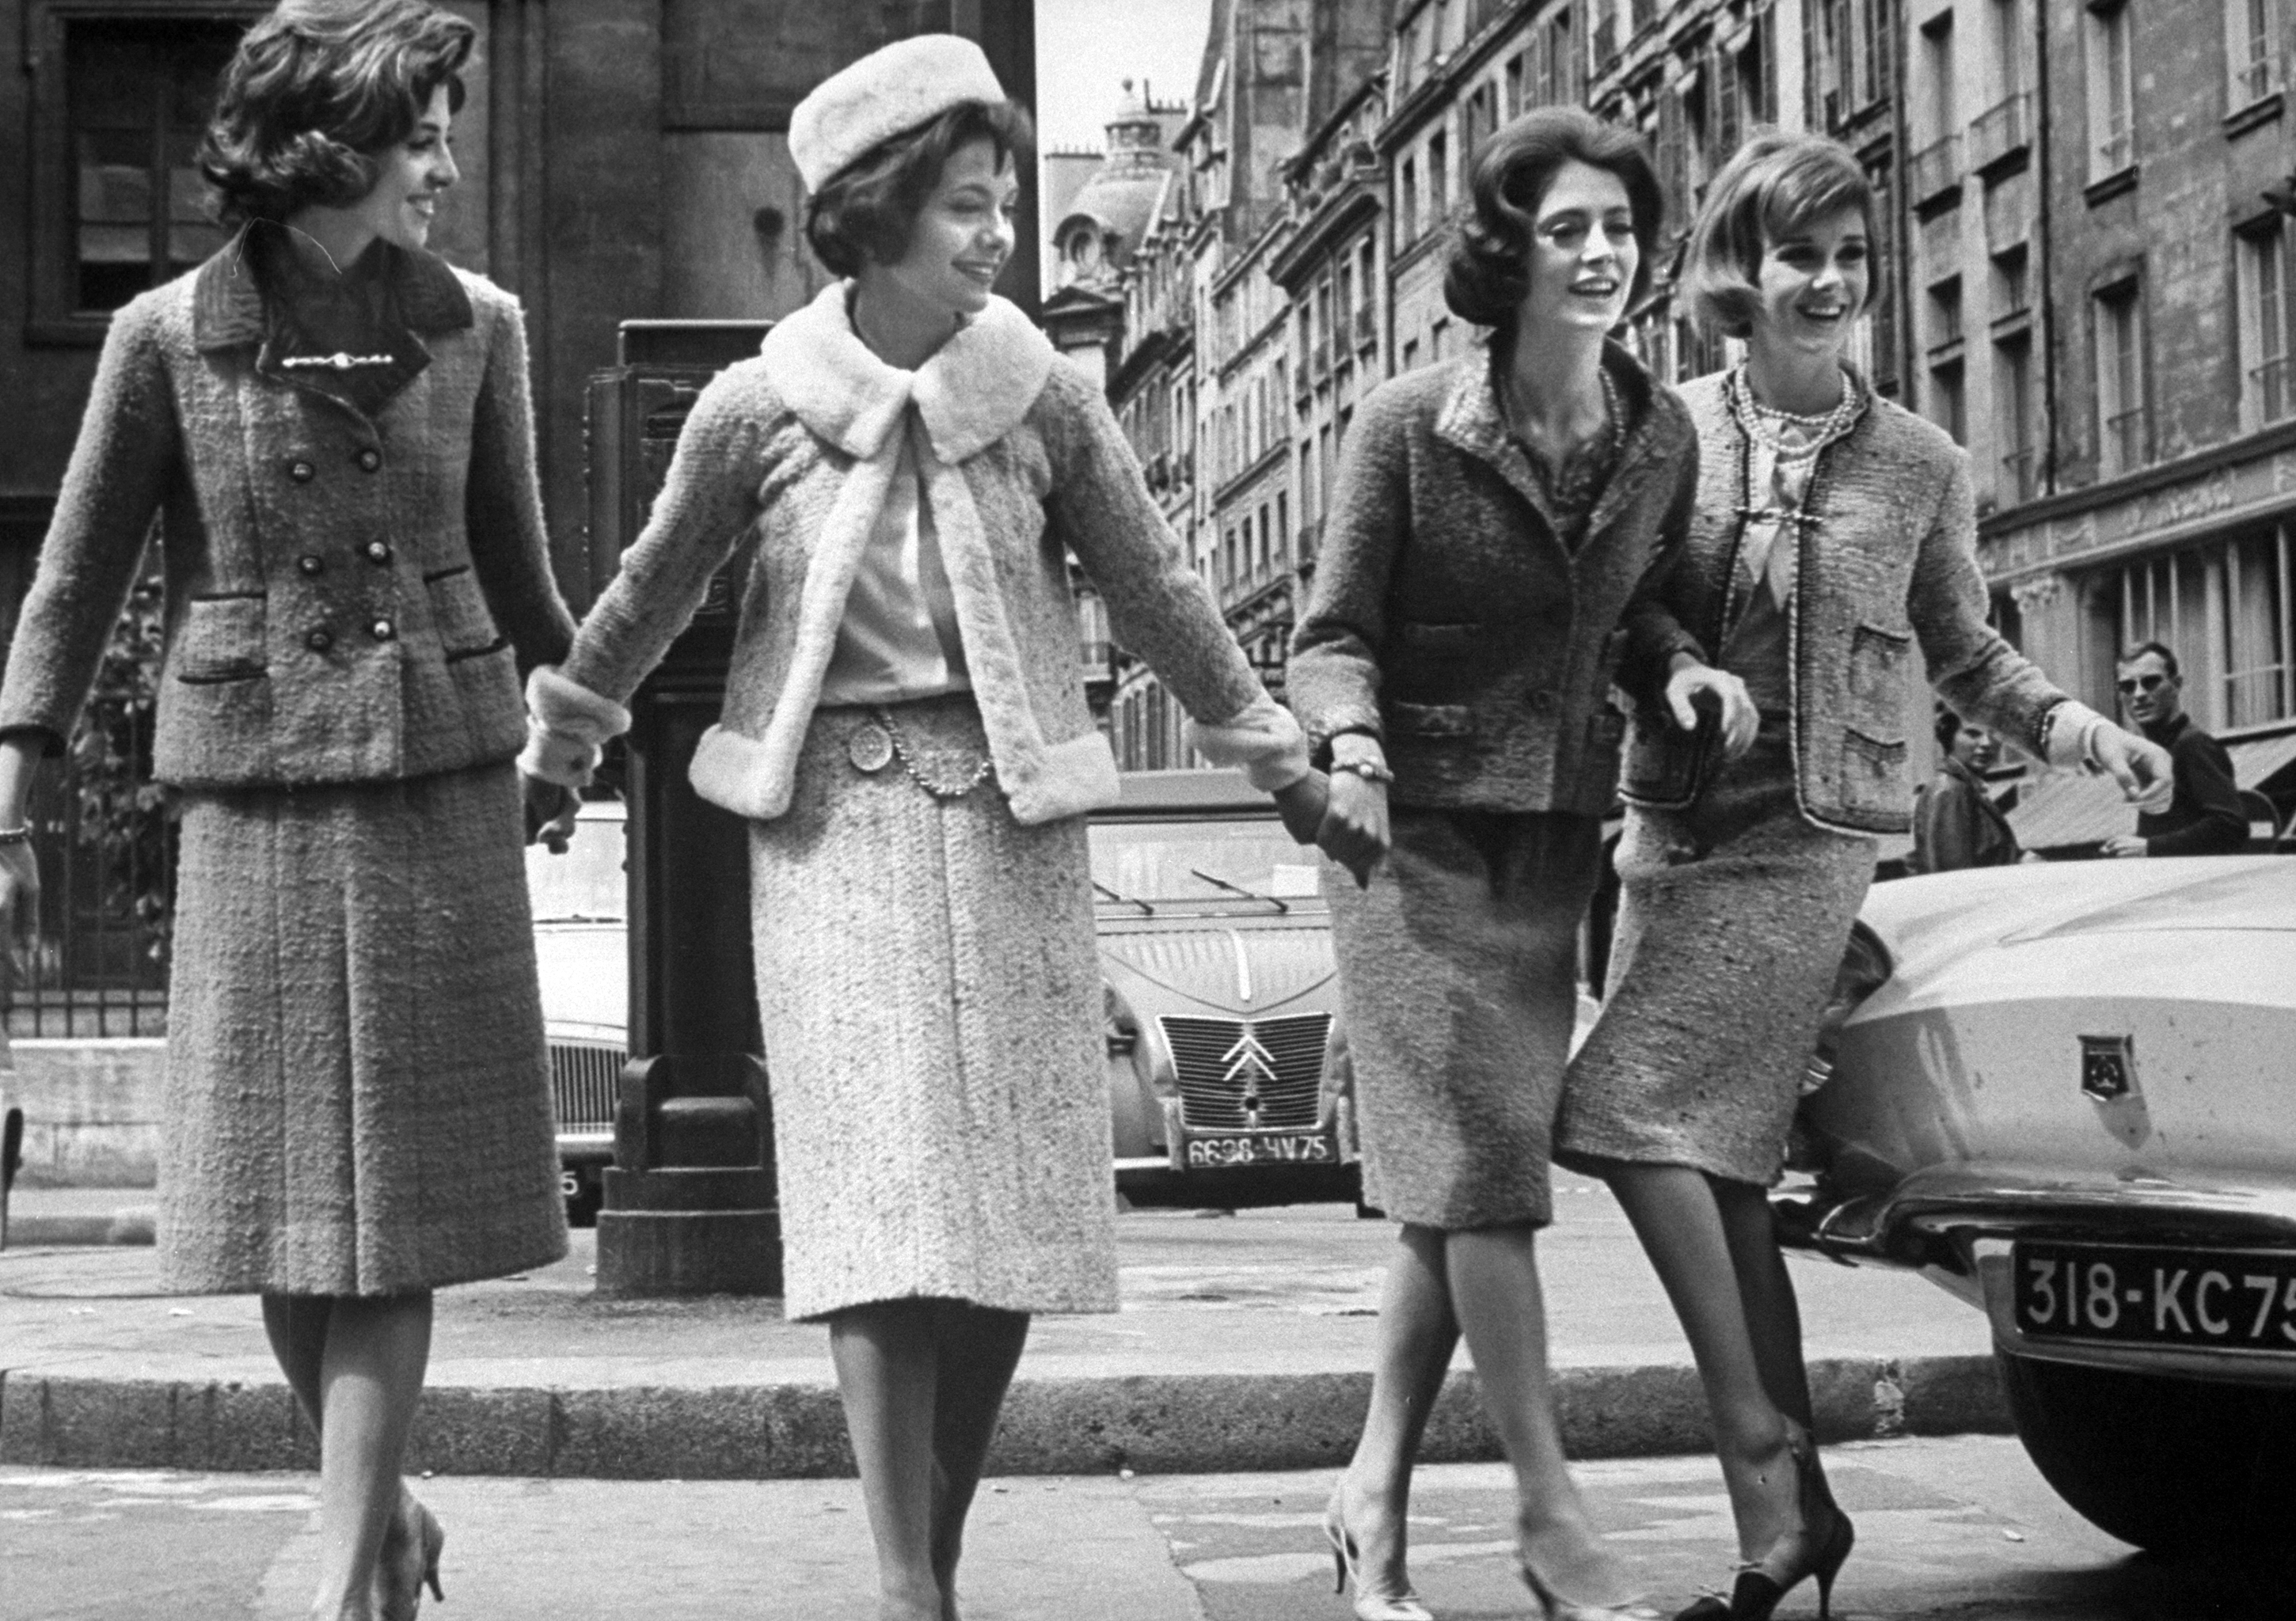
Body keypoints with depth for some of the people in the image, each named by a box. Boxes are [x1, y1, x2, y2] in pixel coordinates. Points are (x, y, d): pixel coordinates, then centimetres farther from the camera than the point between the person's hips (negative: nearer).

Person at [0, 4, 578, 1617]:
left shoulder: (474, 326, 2)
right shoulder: (168, 337, -3)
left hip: (441, 790, 1)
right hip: (255, 806, 0)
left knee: (394, 1202, -2)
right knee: (279, 1208, 4)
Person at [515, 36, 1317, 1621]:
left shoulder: (1042, 398, -1)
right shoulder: (758, 408, -3)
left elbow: (1160, 593, 9)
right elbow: (654, 588, 13)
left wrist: (1281, 760, 14)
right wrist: (561, 740, 24)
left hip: (1011, 825, 2)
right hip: (838, 819, -2)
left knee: (1009, 1212, 3)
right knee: (884, 1202, -10)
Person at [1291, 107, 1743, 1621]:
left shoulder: (1662, 438, 3)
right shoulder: (1410, 427, -9)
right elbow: (1334, 636, -6)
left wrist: (1678, 667, -3)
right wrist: (1352, 744, -25)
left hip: (1556, 839, 5)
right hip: (1417, 829, -4)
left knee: (1459, 1180, 5)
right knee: (1481, 1156, -12)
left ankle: (1376, 1494, 15)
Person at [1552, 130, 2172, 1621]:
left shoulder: (1920, 466, 3)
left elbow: (1960, 649, 16)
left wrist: (2069, 725, 2)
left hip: (1810, 840, -4)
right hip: (1670, 829, 4)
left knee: (1632, 1109, -19)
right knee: (1719, 1175, 5)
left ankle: (1764, 1468, -11)